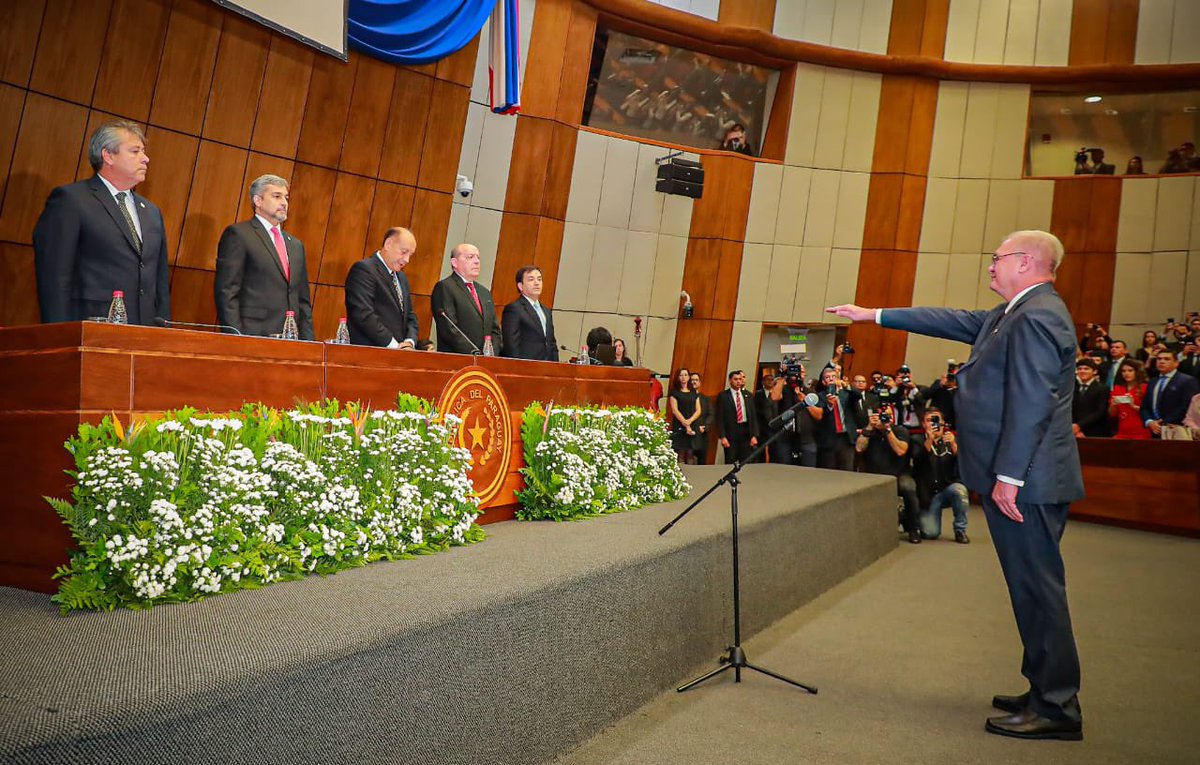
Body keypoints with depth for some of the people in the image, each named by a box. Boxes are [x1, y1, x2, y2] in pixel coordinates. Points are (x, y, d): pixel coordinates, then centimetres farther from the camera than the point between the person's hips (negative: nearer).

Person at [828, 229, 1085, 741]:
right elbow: (956, 322, 25)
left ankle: (1056, 710, 6)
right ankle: (1048, 692, 25)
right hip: (1021, 480, 10)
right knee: (1033, 587, 15)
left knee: (1038, 588, -3)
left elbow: (1031, 403, -21)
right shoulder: (1013, 314, 17)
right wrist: (874, 316, 27)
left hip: (1025, 483, -10)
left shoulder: (1036, 317, -15)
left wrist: (1008, 476, -22)